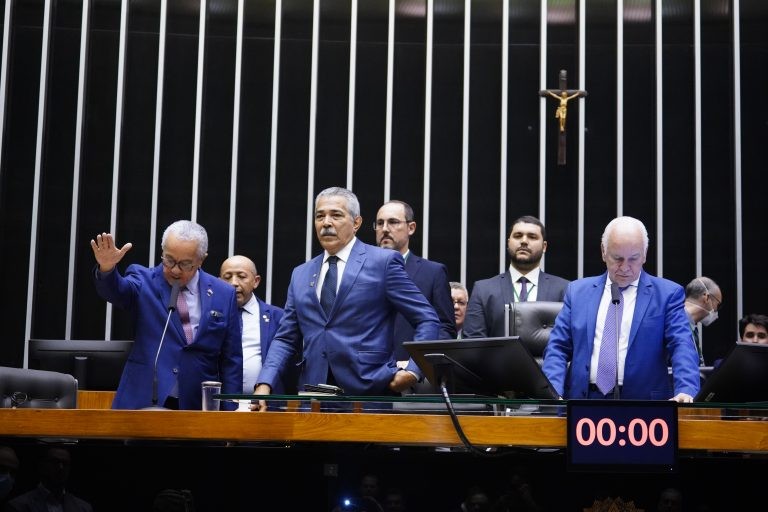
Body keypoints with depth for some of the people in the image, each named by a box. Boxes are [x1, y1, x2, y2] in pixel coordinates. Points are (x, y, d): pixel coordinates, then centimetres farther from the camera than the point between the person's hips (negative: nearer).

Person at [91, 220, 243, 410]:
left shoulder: (223, 294, 5)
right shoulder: (144, 281, 3)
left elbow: (231, 360, 7)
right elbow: (116, 290, -19)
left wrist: (231, 411, 3)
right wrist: (107, 268, -41)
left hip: (197, 407, 1)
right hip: (144, 402, -1)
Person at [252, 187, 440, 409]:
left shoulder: (384, 262, 1)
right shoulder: (301, 274, 16)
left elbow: (428, 320, 0)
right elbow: (286, 339, 14)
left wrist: (413, 370, -13)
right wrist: (265, 385, -1)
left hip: (370, 391, -4)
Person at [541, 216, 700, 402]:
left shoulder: (667, 294, 8)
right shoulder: (578, 291, 15)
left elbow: (682, 347, -1)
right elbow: (558, 348, 12)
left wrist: (685, 392, -20)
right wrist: (553, 393, -6)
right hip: (583, 404, 2)